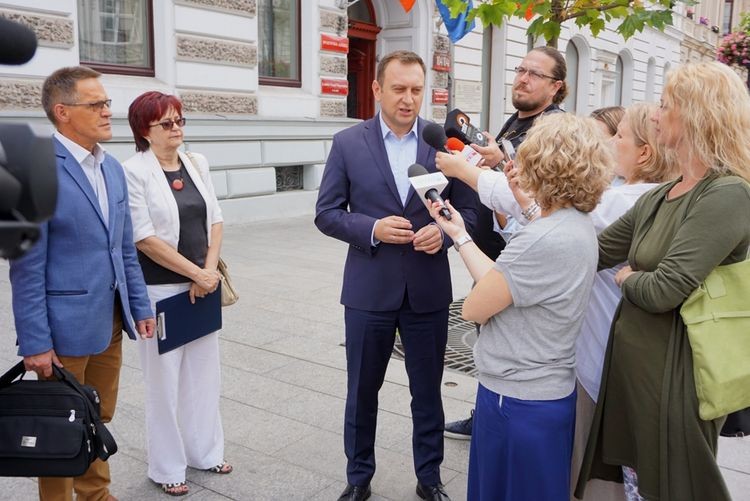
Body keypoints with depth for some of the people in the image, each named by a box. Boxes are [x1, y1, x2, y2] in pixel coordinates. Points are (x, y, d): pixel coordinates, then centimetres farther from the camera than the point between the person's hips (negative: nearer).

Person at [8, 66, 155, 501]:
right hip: (66, 327, -7)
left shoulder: (112, 168, 9)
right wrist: (35, 343, -14)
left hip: (111, 321, 7)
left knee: (99, 421, 19)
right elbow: (27, 266, -14)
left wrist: (140, 306, 10)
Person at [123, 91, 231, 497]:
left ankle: (204, 451, 31)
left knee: (204, 371, 14)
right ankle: (166, 467, 22)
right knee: (165, 377, 6)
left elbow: (214, 220, 7)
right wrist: (197, 273, -13)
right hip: (161, 289, -5)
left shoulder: (196, 164, 7)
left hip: (202, 287, 6)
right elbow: (144, 237, -14)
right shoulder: (135, 171, -10)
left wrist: (209, 272, -6)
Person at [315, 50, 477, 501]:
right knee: (362, 391, 13)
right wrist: (372, 228, -17)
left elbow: (469, 209, 3)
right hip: (369, 290, 0)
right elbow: (326, 214, -1)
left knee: (428, 390, 15)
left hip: (429, 290, 1)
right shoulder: (348, 143, -2)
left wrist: (443, 232, -18)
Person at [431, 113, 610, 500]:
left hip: (518, 400, -9)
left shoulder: (544, 240, -28)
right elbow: (499, 281, 4)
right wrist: (460, 235, 7)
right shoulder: (578, 223, 1)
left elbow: (473, 308, -18)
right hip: (551, 391, 9)